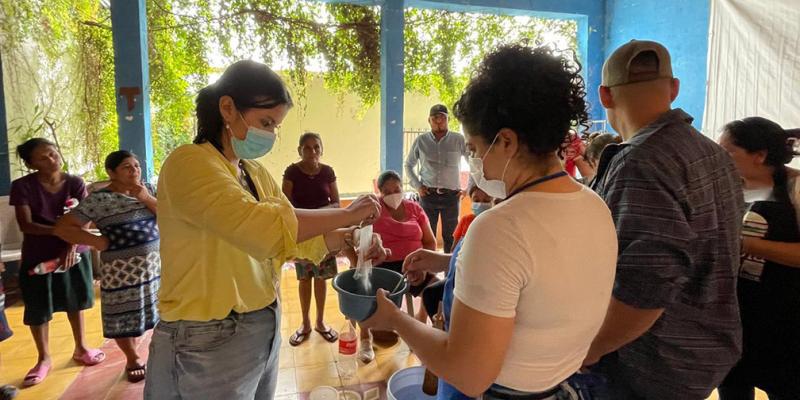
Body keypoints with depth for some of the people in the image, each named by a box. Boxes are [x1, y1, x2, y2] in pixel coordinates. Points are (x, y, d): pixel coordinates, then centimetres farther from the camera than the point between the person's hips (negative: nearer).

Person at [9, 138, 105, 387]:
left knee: (75, 301, 12)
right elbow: (26, 225, -16)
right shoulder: (22, 186, -10)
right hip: (37, 257, -1)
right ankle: (44, 359, 25)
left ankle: (80, 348, 31)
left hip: (74, 252, 1)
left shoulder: (75, 183, -5)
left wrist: (72, 245, -22)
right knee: (38, 309, 6)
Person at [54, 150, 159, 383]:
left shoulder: (149, 189, 5)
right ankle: (132, 359, 31)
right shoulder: (98, 200, -8)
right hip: (122, 270, -3)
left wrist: (147, 199, -12)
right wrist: (96, 241, -14)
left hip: (156, 263, 3)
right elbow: (62, 227, -6)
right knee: (124, 318, 7)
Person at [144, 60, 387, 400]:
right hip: (209, 342, -7)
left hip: (264, 330, 7)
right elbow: (261, 228, -31)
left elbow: (295, 234, 9)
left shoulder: (256, 173, 7)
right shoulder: (189, 164, -17)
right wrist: (347, 214, -22)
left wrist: (348, 238, -8)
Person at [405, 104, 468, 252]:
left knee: (450, 236, 6)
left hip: (451, 195, -1)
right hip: (428, 195, 1)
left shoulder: (459, 140, 0)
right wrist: (417, 186, 4)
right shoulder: (421, 141, 5)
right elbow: (409, 165, 16)